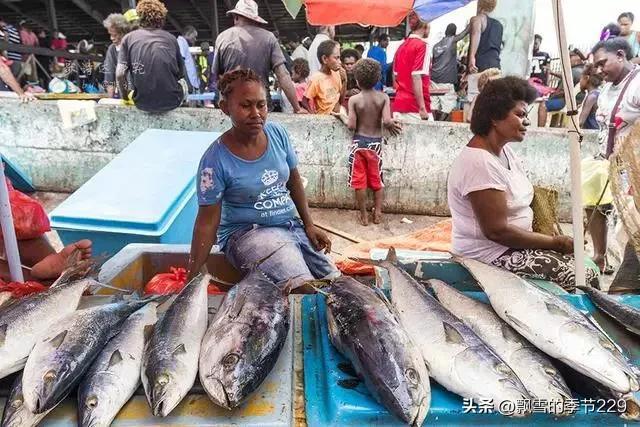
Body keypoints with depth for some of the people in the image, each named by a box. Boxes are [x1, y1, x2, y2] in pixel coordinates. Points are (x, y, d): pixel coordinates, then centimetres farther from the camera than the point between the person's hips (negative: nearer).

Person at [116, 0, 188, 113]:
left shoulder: (128, 38, 0)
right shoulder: (171, 38, 2)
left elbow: (120, 75, -9)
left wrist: (125, 97, 8)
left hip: (142, 103, 1)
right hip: (171, 102, -1)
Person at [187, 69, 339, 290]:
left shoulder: (278, 133, -4)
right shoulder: (215, 159, -17)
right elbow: (207, 222, -14)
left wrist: (309, 224, 4)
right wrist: (192, 279, -14)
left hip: (291, 224, 6)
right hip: (247, 233, -5)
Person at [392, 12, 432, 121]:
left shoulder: (401, 46, 13)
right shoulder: (422, 45, -7)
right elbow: (416, 77, -16)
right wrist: (422, 108, -17)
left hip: (399, 104, 7)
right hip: (415, 107, -7)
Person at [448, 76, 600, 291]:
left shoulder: (504, 151, 7)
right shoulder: (479, 163, -24)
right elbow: (497, 231, -24)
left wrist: (555, 236, -6)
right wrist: (555, 242, -14)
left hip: (512, 241, 9)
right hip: (492, 254, -9)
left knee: (587, 263, 4)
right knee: (584, 277, -12)